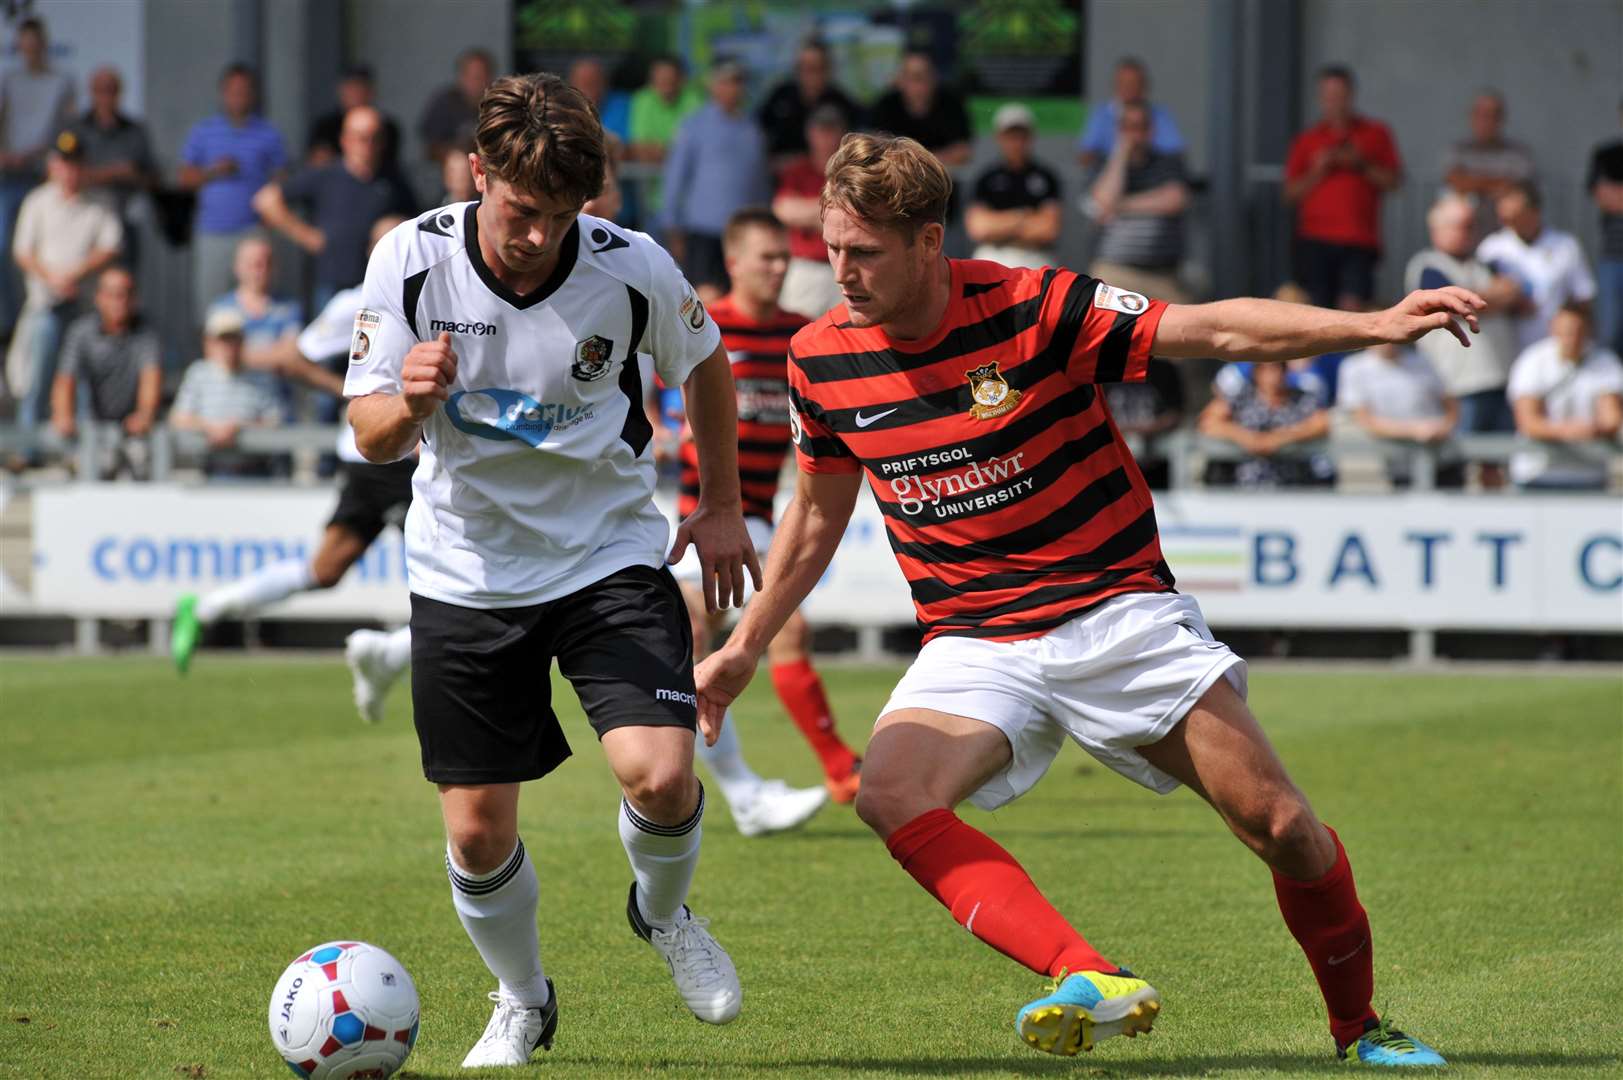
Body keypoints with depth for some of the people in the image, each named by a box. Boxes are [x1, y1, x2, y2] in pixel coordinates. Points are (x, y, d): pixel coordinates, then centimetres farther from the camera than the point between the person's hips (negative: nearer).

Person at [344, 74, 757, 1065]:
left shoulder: (633, 269, -15)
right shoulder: (412, 260, -14)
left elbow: (704, 364, 8)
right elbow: (373, 439, -8)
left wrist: (723, 509, 12)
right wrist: (408, 403, -31)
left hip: (611, 555, -1)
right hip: (467, 568, 1)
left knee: (660, 776, -19)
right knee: (478, 830, -1)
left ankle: (664, 913, 16)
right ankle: (522, 1002, 28)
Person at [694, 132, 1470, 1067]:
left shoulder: (1035, 311, -14)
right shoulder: (822, 360, -2)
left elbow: (1218, 330, -16)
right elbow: (818, 513, 16)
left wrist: (1375, 326, -29)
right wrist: (746, 646, 19)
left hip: (1117, 615, -2)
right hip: (975, 643, 3)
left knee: (1280, 825, -7)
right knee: (890, 796, -28)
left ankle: (1359, 1027, 17)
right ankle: (1090, 981, -36)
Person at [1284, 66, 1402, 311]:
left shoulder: (1376, 134, 11)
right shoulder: (1307, 141, 12)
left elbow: (1393, 180, 7)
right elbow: (1291, 194, 10)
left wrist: (1362, 166, -7)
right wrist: (1317, 171, -5)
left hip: (1359, 241, -1)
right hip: (1315, 240, 1)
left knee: (1353, 304, -16)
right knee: (1319, 311, -4)